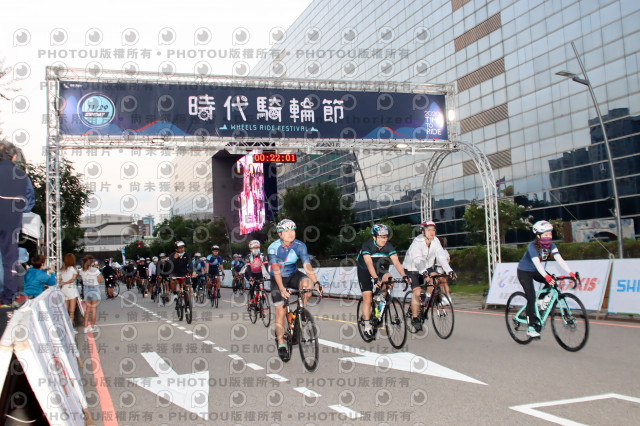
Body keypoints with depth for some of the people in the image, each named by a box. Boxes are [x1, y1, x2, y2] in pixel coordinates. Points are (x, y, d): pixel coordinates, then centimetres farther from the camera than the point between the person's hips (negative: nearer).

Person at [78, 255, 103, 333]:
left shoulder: (82, 271, -2)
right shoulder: (95, 270, -15)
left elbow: (83, 281, 7)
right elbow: (100, 281, -7)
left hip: (86, 289, 4)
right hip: (95, 289, -4)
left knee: (88, 309, 13)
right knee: (93, 309, 5)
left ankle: (86, 327, 11)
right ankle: (92, 327, 9)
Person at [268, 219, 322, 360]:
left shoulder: (300, 246, -16)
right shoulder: (273, 248, -21)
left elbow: (307, 265, -24)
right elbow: (276, 270, -30)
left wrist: (316, 282, -38)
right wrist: (282, 288, -43)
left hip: (293, 275, 2)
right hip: (278, 280, -2)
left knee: (307, 282, -31)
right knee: (280, 311, -9)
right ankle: (281, 345, 3)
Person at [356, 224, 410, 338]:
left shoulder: (388, 246, -17)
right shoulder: (367, 245, -28)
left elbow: (396, 262, -25)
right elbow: (369, 264, -39)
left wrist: (404, 275, -41)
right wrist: (376, 278, -52)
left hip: (378, 269, 4)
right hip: (364, 270, -4)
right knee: (367, 297, -12)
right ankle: (367, 327, -5)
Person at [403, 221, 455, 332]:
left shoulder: (435, 241, -12)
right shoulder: (417, 243, -27)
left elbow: (441, 256, -21)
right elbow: (418, 260, -42)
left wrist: (449, 270, -35)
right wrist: (424, 273, -59)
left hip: (427, 267, 5)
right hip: (412, 269, -5)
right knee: (417, 292, -16)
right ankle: (414, 318, -5)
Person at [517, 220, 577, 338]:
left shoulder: (551, 245, -12)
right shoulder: (532, 246, -28)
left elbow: (560, 259, -23)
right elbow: (537, 263, -41)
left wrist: (570, 273, -37)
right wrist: (546, 276, -55)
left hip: (535, 271, 6)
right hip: (524, 272, -6)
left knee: (552, 281, -18)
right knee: (531, 298, -14)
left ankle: (541, 301, 7)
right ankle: (530, 328, -7)